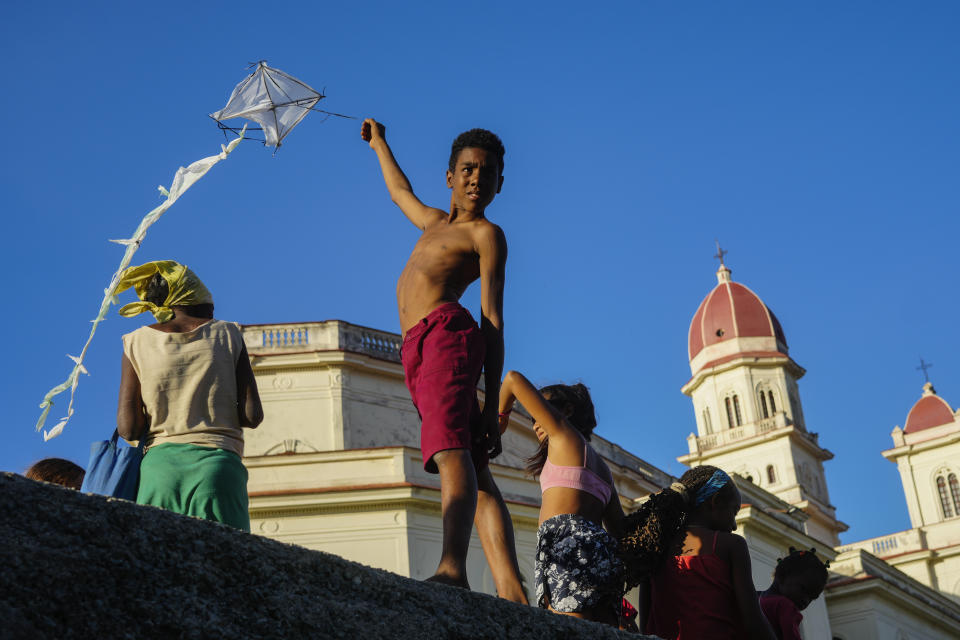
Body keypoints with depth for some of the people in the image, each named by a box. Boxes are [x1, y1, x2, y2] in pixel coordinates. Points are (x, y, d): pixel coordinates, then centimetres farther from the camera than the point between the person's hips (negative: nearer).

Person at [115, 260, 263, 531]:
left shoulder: (137, 342, 9)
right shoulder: (228, 334, 8)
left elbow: (128, 429, 0)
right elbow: (252, 416, 1)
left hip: (159, 463, 1)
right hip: (218, 464, -1)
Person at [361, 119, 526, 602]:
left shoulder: (486, 234, 8)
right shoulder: (435, 222, 31)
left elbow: (493, 321, -1)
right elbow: (400, 192, 54)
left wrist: (492, 405, -9)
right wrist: (380, 144, 69)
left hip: (447, 332, -7)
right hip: (417, 351, 7)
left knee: (452, 450, -28)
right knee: (477, 479, -6)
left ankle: (452, 567, -47)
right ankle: (511, 592, -14)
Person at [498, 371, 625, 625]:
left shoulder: (565, 433, 11)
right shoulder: (601, 467, 32)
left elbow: (514, 379, 11)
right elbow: (619, 528, 25)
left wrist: (501, 415, 27)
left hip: (568, 539, -8)